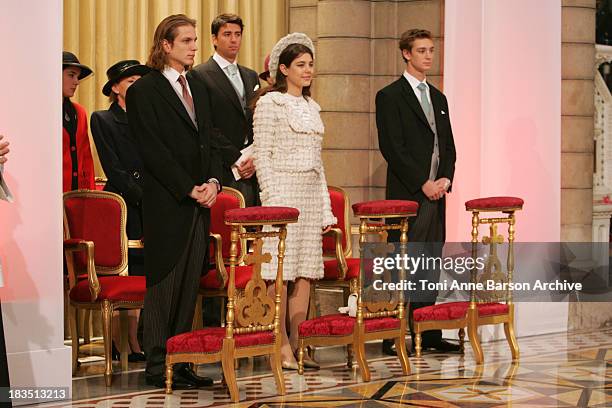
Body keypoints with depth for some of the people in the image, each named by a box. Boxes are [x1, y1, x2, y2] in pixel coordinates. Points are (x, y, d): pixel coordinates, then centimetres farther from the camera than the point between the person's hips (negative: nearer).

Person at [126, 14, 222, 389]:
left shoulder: (199, 89, 18)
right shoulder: (145, 90, -5)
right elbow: (153, 150, -11)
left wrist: (213, 181, 0)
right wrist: (189, 190, -13)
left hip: (199, 202, 7)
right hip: (166, 204, -7)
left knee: (190, 285, 7)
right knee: (165, 283, -3)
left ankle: (180, 362, 11)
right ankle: (158, 366, 3)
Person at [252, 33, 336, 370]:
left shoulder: (310, 106, 18)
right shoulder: (270, 103, -3)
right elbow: (262, 155, -8)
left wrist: (325, 206, 15)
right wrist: (272, 200, -15)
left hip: (311, 193, 7)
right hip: (283, 191, -7)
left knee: (305, 271, 4)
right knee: (280, 270, -8)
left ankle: (297, 344, 6)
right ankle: (282, 348, -6)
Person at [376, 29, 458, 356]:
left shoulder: (439, 98, 20)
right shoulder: (390, 96, -3)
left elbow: (448, 146, 19)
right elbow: (392, 148, -11)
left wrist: (445, 178, 0)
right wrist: (422, 183, -14)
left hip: (436, 194, 7)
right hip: (407, 194, -7)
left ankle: (428, 333, 11)